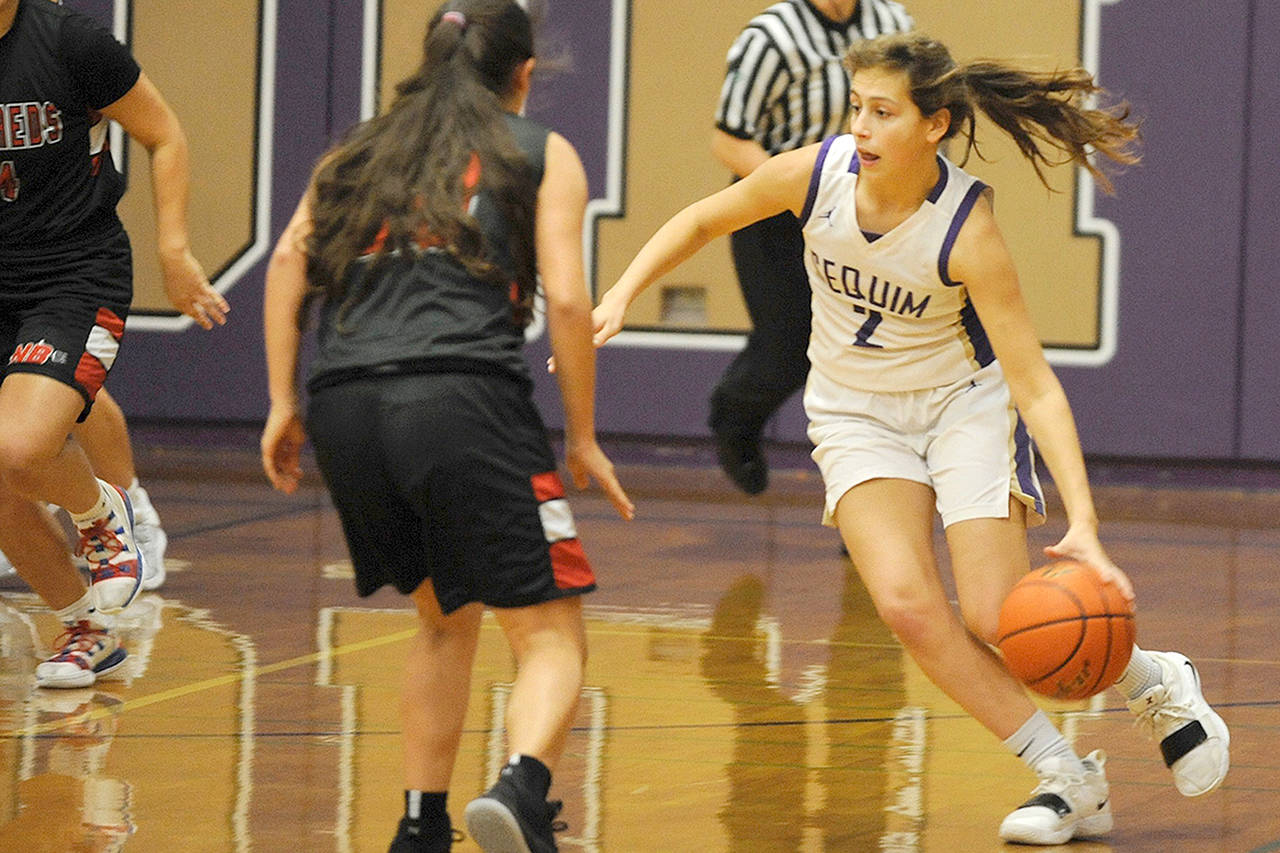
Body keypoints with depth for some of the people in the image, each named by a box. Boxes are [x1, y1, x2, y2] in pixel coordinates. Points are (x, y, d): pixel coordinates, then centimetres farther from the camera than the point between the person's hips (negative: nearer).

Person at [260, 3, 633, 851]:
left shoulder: (362, 149, 27)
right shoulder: (542, 153, 16)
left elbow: (289, 258, 11)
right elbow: (567, 300, 4)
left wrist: (283, 403, 10)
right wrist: (583, 439, 11)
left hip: (346, 407, 5)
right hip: (465, 398, -5)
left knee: (446, 617, 25)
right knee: (552, 635, -1)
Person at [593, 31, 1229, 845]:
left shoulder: (968, 230, -28)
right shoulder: (816, 173, -20)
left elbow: (1036, 385, -28)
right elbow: (702, 221, 1)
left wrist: (1083, 524, -36)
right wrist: (619, 299, -10)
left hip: (964, 403, -3)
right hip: (857, 411, 3)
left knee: (998, 622, -12)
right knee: (908, 603, -19)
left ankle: (1158, 683, 21)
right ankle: (1070, 782, -5)